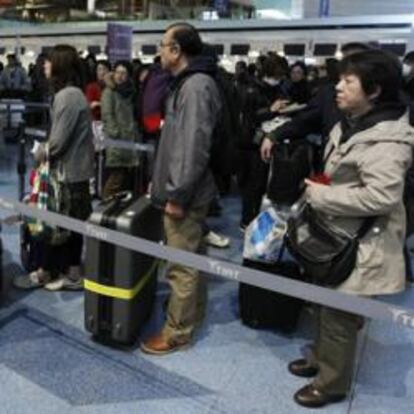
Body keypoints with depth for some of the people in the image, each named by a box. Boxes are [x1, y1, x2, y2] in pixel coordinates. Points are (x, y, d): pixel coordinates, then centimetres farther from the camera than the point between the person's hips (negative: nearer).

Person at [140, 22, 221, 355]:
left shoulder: (196, 86, -19)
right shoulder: (190, 83, 14)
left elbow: (194, 147, -25)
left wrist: (176, 194, -22)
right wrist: (163, 181, 20)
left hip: (185, 194, -10)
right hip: (187, 190, 10)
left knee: (182, 265, 0)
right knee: (191, 257, 20)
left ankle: (178, 332, 13)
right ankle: (193, 313, 36)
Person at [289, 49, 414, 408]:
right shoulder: (352, 124, 7)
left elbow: (380, 197, -33)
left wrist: (319, 195, -24)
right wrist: (318, 190, 3)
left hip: (360, 247, -9)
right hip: (338, 237, 9)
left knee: (340, 314, 6)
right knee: (328, 305, 23)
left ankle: (332, 383, 26)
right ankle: (321, 358, 43)